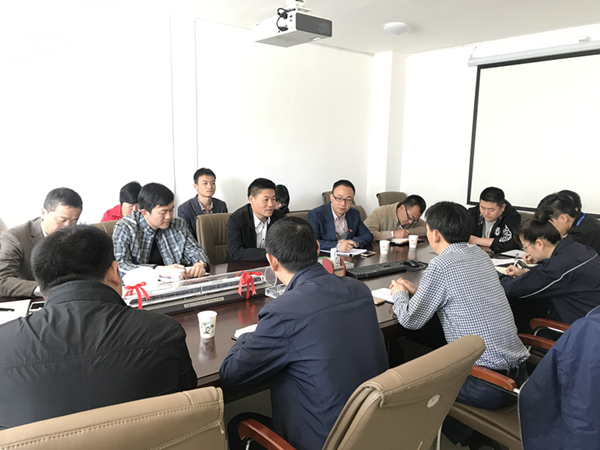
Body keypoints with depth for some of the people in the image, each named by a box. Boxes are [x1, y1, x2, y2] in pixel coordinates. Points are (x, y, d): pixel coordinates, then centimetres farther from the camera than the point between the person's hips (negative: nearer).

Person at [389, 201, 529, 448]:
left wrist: (399, 294, 10)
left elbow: (410, 320, -9)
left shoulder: (440, 265, -16)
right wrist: (416, 291, 18)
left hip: (489, 383, -7)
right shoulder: (481, 256, 6)